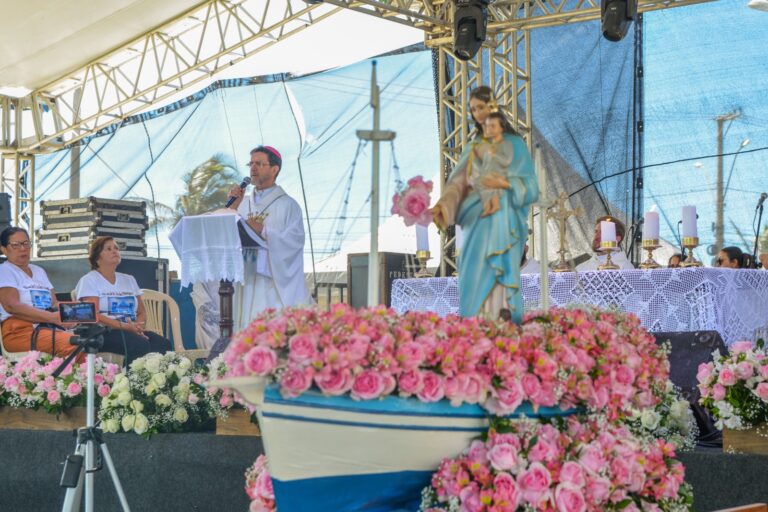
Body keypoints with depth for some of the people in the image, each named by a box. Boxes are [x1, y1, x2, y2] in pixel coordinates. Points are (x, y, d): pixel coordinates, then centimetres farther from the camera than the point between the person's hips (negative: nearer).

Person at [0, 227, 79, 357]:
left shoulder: (39, 271, 26)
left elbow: (55, 304, 18)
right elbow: (12, 306, -12)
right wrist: (53, 317, -20)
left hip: (51, 328, 7)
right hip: (20, 331, -7)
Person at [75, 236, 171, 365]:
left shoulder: (129, 280, 23)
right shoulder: (89, 280, 4)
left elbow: (142, 312, 19)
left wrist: (137, 327, -6)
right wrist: (124, 326, -21)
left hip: (131, 331, 6)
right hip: (102, 332, -6)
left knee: (162, 343, -26)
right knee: (140, 344, -35)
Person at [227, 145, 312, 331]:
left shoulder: (287, 205, 1)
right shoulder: (243, 203, 15)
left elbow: (294, 241, -9)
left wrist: (263, 232, -17)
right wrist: (232, 207, -5)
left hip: (275, 285, -4)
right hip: (246, 285, 4)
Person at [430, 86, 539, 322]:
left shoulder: (514, 144, 3)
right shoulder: (473, 146, 16)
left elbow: (529, 187, -1)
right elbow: (459, 182, 5)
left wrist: (503, 183, -18)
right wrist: (442, 205, -12)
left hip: (501, 221, -4)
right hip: (475, 220, 4)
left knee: (496, 274, -12)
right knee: (473, 275, 0)